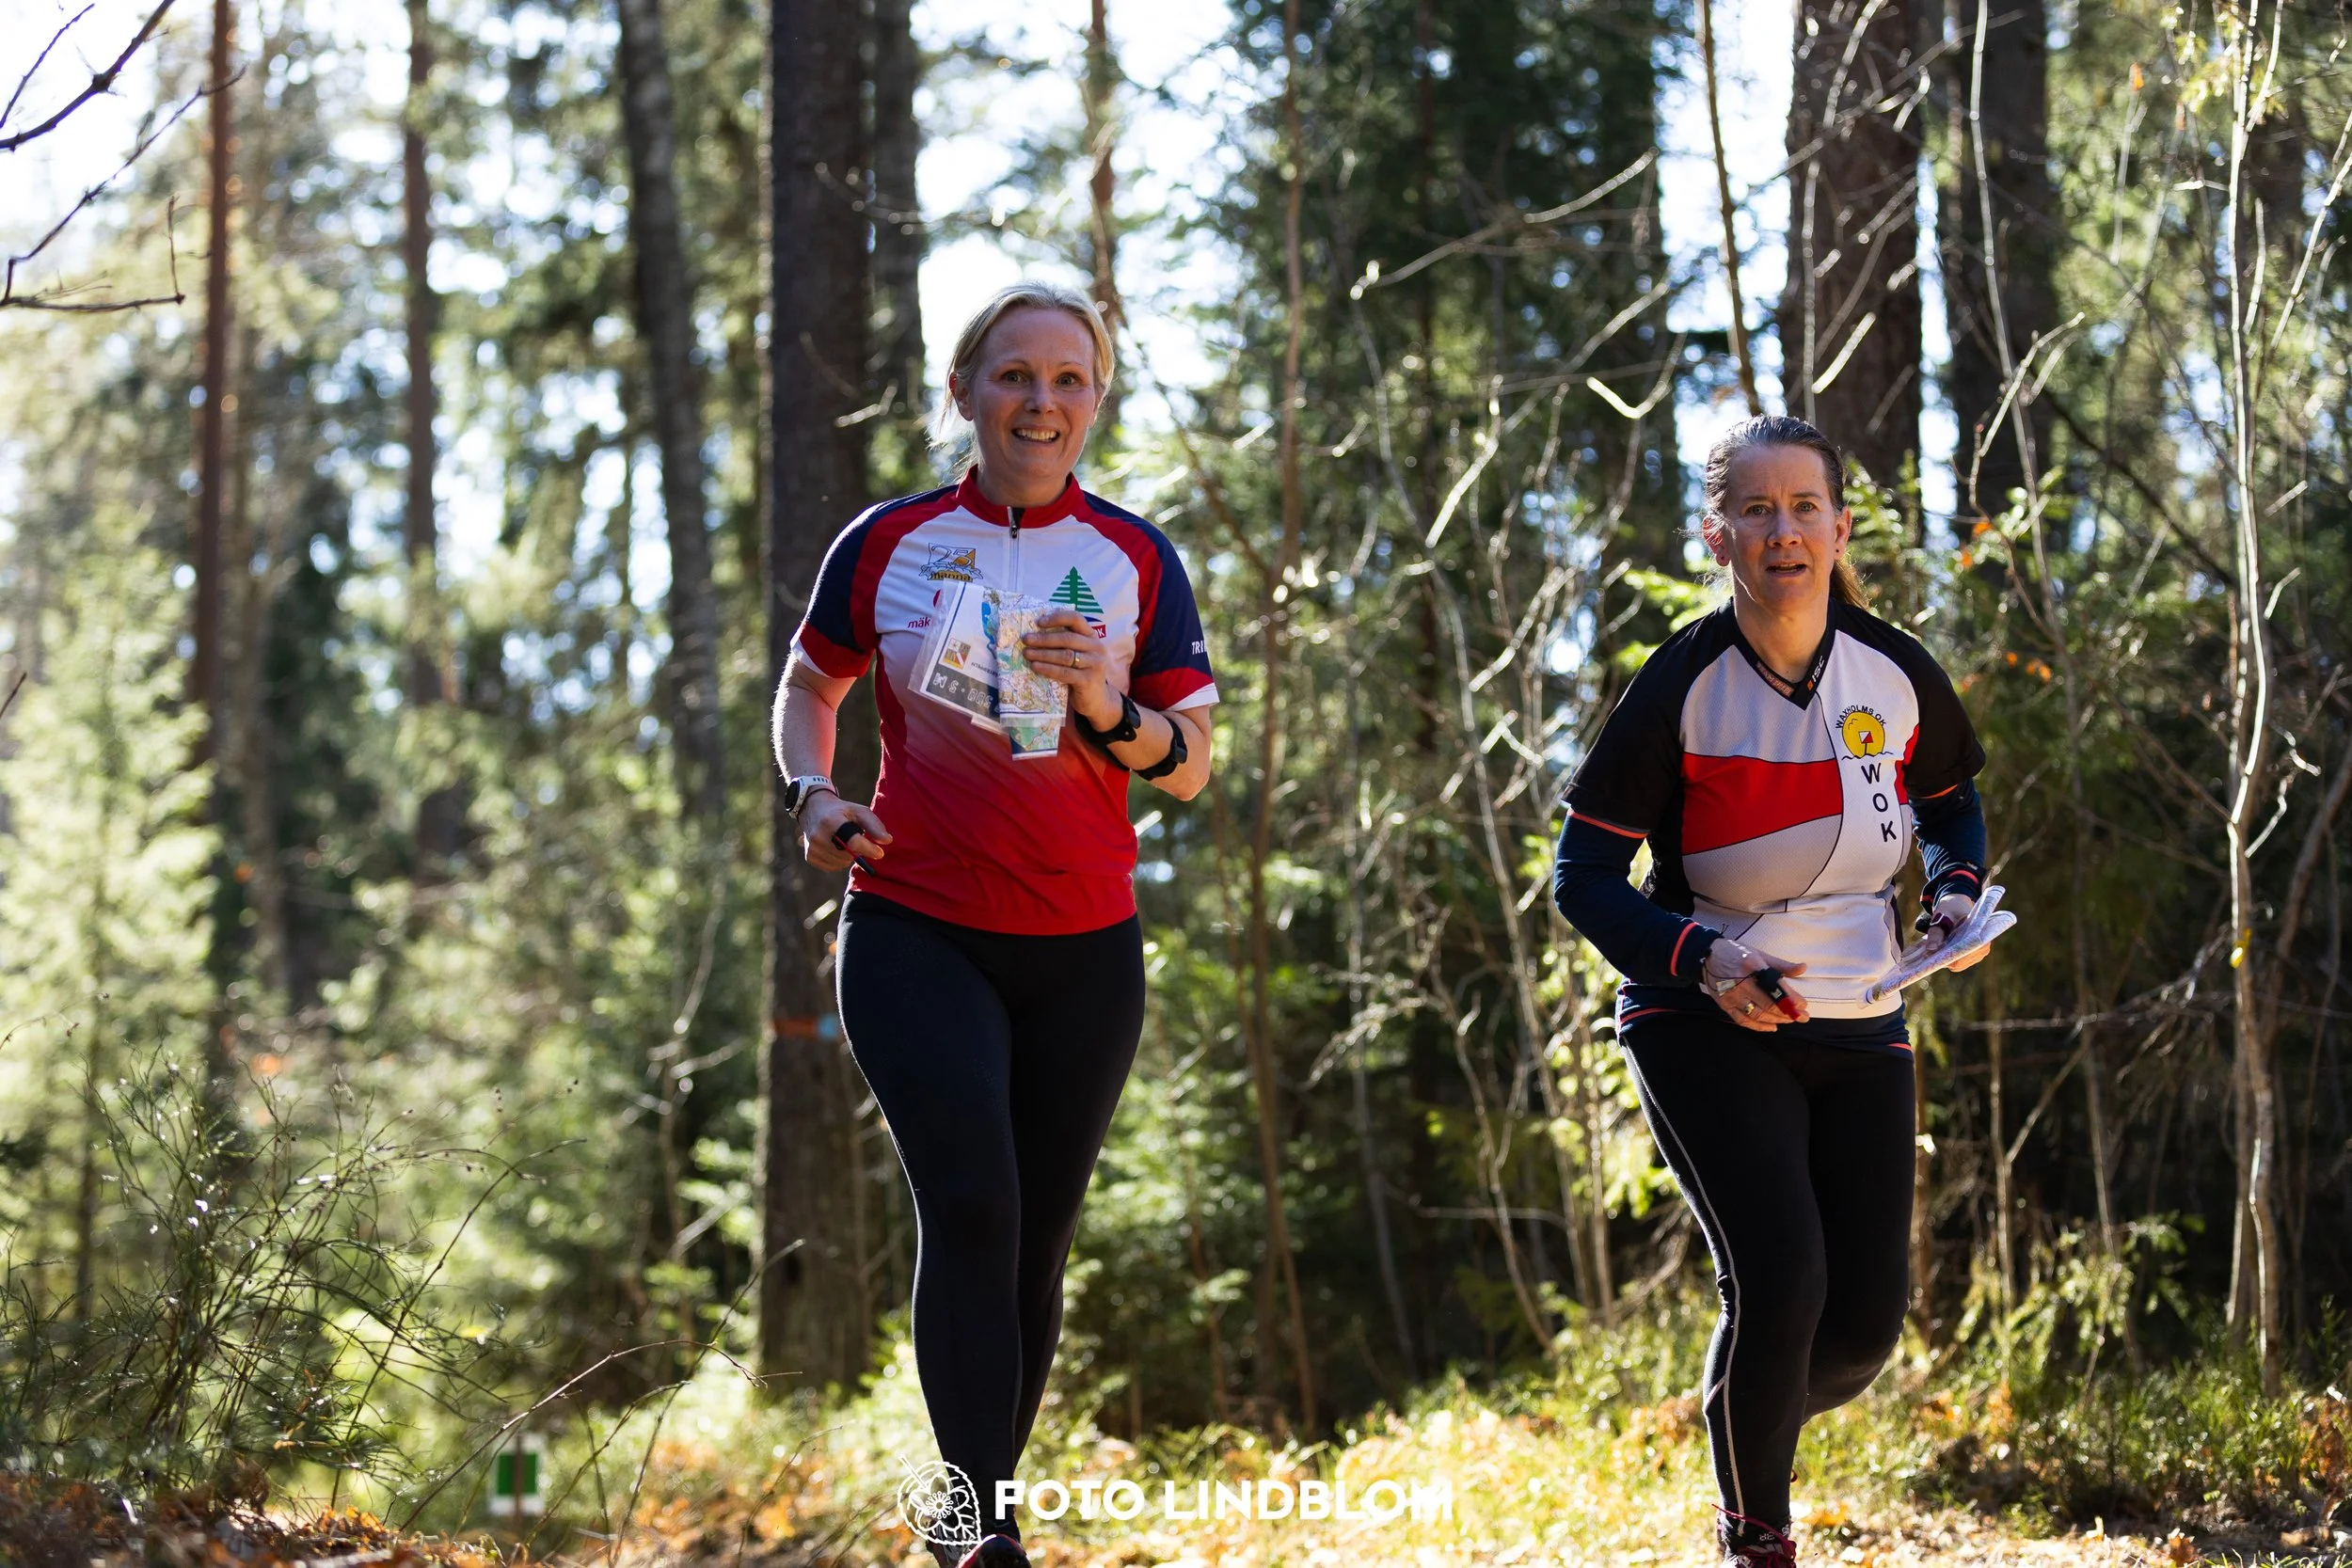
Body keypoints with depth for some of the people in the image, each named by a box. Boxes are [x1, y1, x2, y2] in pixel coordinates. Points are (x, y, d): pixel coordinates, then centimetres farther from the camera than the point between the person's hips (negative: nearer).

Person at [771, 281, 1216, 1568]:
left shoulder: (1135, 559, 3)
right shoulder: (887, 544, 2)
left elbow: (1191, 767, 2)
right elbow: (809, 685, 18)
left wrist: (1111, 711, -19)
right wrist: (813, 795, -2)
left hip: (1083, 949, 2)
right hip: (916, 934, -2)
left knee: (1035, 1243, 8)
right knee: (971, 1210, -18)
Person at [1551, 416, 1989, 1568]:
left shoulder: (1897, 674, -3)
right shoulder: (1681, 686, -14)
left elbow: (1949, 796, 18)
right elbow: (1582, 875, -10)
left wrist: (1955, 894, -2)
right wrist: (1702, 961, -25)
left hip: (1859, 1028, 4)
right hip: (1707, 1028, -4)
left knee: (1868, 1322, 1)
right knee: (1779, 1281, -19)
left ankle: (1748, 1420, 37)